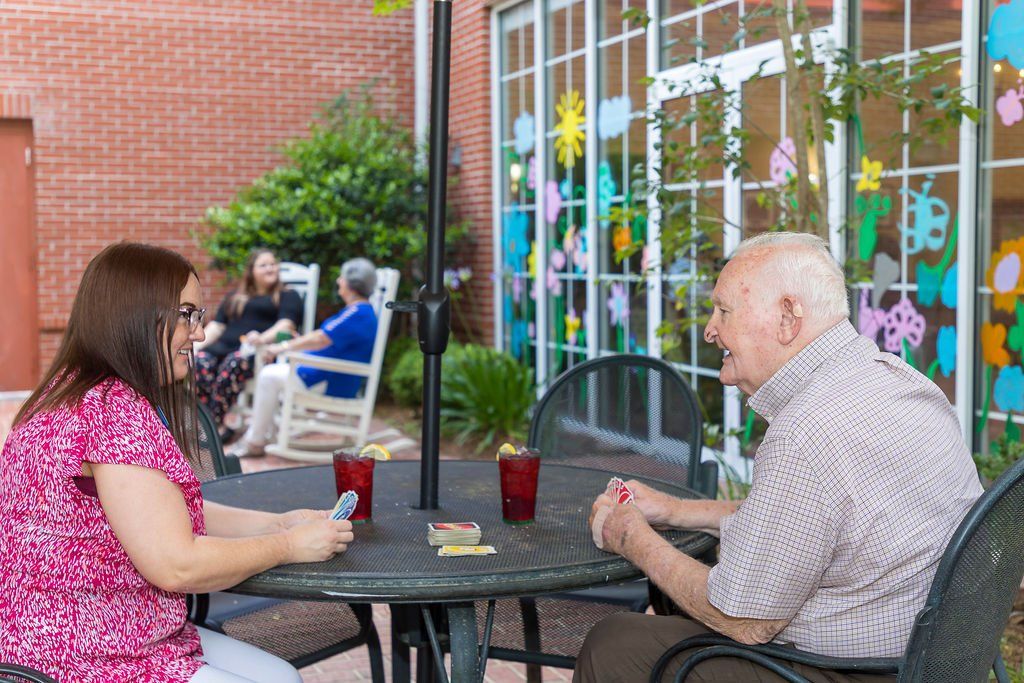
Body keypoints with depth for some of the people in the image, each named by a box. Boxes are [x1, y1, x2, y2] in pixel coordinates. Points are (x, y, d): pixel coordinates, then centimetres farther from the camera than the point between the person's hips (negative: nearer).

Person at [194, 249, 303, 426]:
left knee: (234, 363, -38)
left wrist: (263, 338, -22)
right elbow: (216, 326, 22)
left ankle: (215, 423, -44)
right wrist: (196, 345, 2)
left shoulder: (288, 296, 18)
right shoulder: (234, 297, 32)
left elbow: (286, 325, -1)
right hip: (226, 345, 4)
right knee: (201, 361, -30)